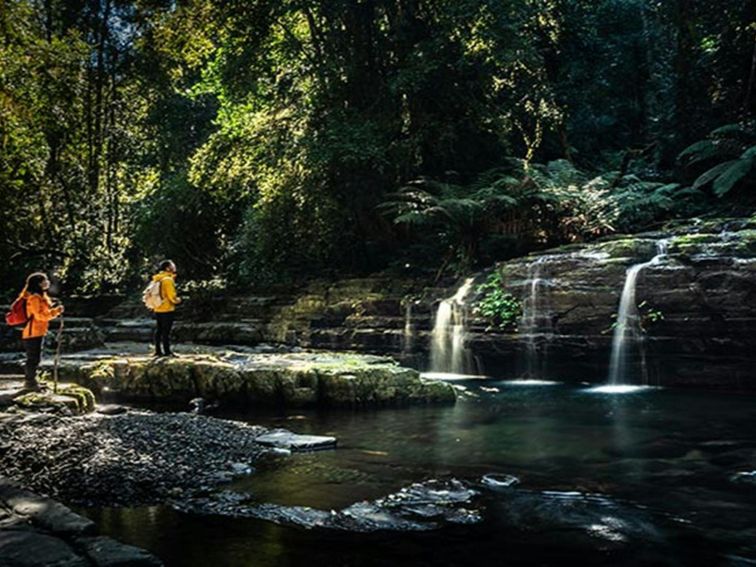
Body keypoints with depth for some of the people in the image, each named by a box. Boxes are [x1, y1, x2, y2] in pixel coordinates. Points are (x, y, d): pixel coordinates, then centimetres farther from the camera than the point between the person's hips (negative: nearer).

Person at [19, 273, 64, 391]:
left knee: (34, 358, 17)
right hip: (33, 333, -10)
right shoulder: (34, 298, -17)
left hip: (37, 332, 10)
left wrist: (55, 311, 6)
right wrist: (56, 311, -21)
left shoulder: (40, 297, 15)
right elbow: (40, 315, -24)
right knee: (34, 358, -4)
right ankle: (30, 382, 4)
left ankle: (29, 381, 27)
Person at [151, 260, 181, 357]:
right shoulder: (168, 279, -17)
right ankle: (167, 351, 1)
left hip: (158, 309, 9)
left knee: (159, 330, 13)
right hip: (167, 309, -9)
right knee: (166, 331, -3)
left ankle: (158, 351, 18)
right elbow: (171, 296, -18)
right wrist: (177, 300, 0)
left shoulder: (158, 279, 12)